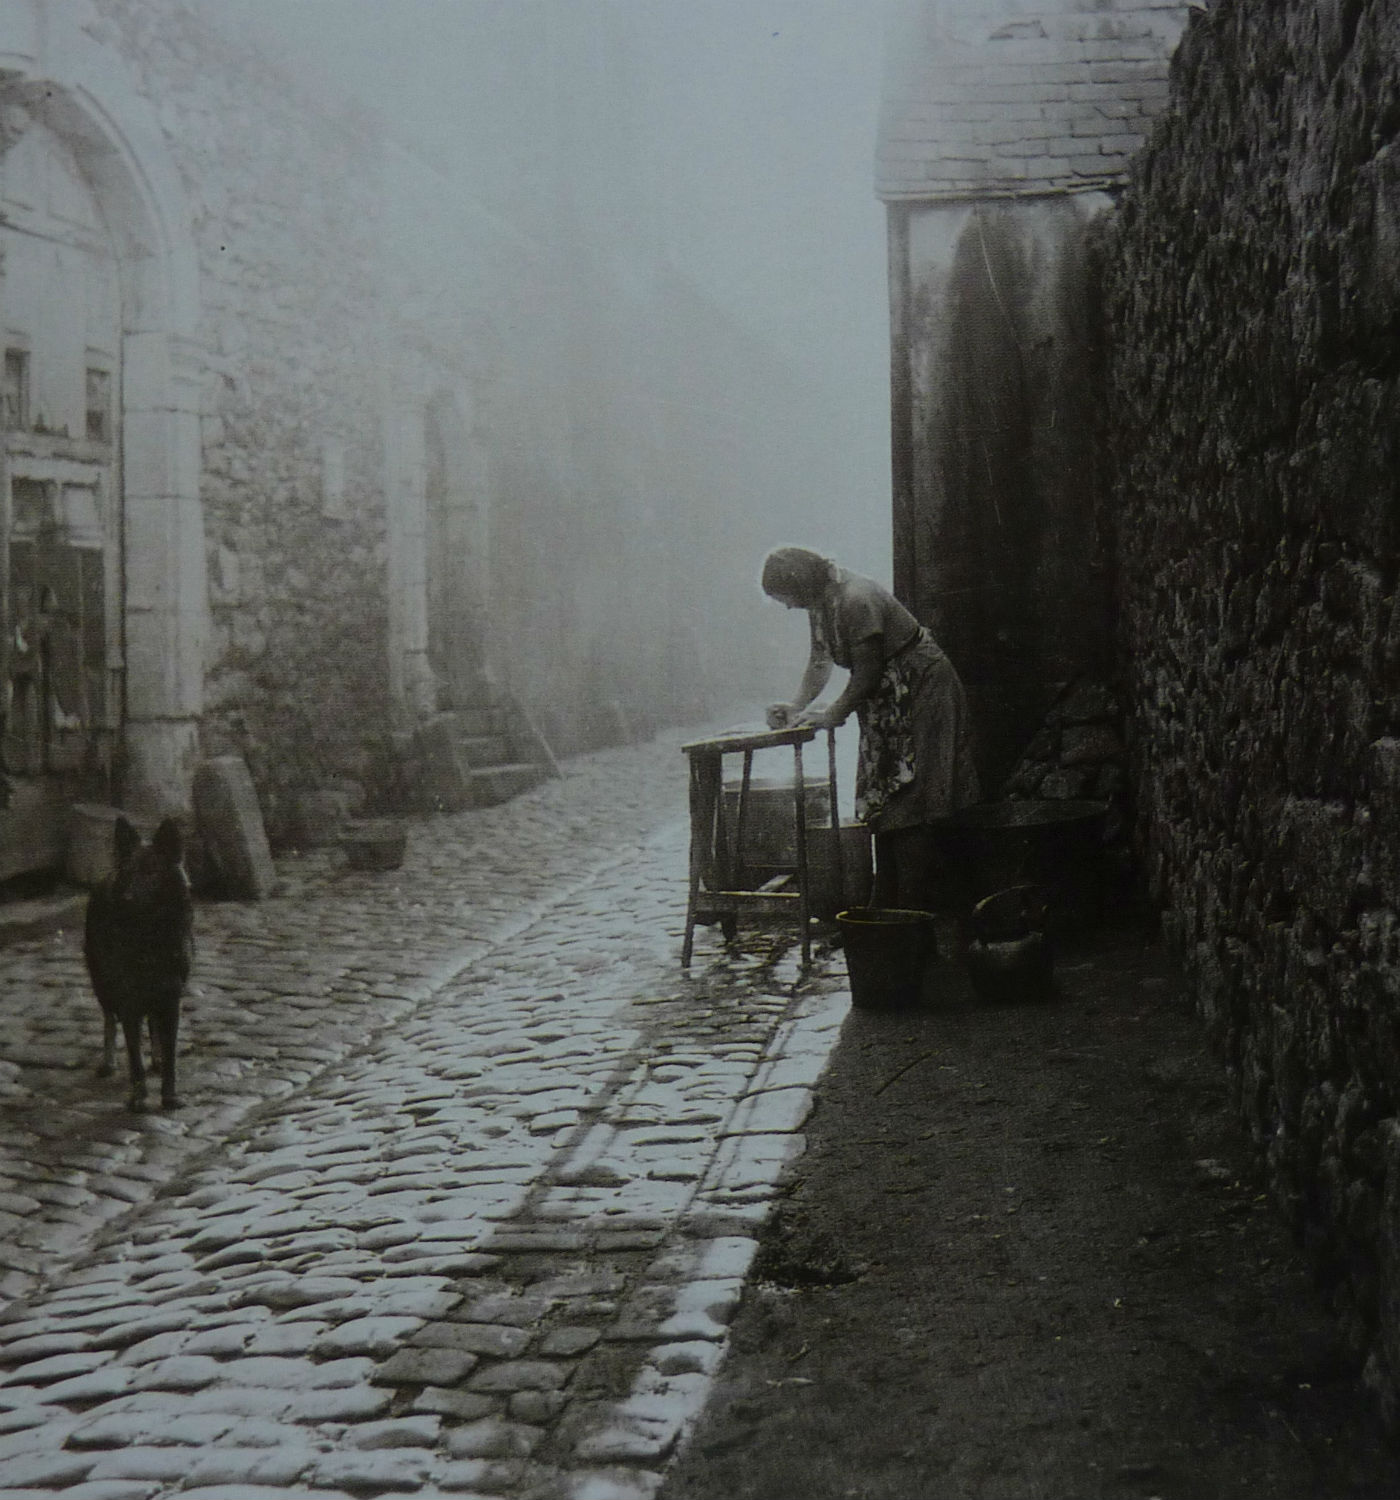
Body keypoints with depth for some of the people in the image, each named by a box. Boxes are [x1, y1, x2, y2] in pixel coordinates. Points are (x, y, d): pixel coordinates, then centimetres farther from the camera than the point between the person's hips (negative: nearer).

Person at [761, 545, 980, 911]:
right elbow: (820, 663, 16)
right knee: (882, 802, 9)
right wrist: (796, 708, 5)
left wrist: (830, 716, -14)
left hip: (921, 695, -10)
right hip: (889, 706, 10)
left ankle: (914, 908, -8)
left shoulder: (857, 600, -26)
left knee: (908, 807, -10)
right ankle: (887, 905, 15)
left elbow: (866, 676, -23)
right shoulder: (821, 602, 4)